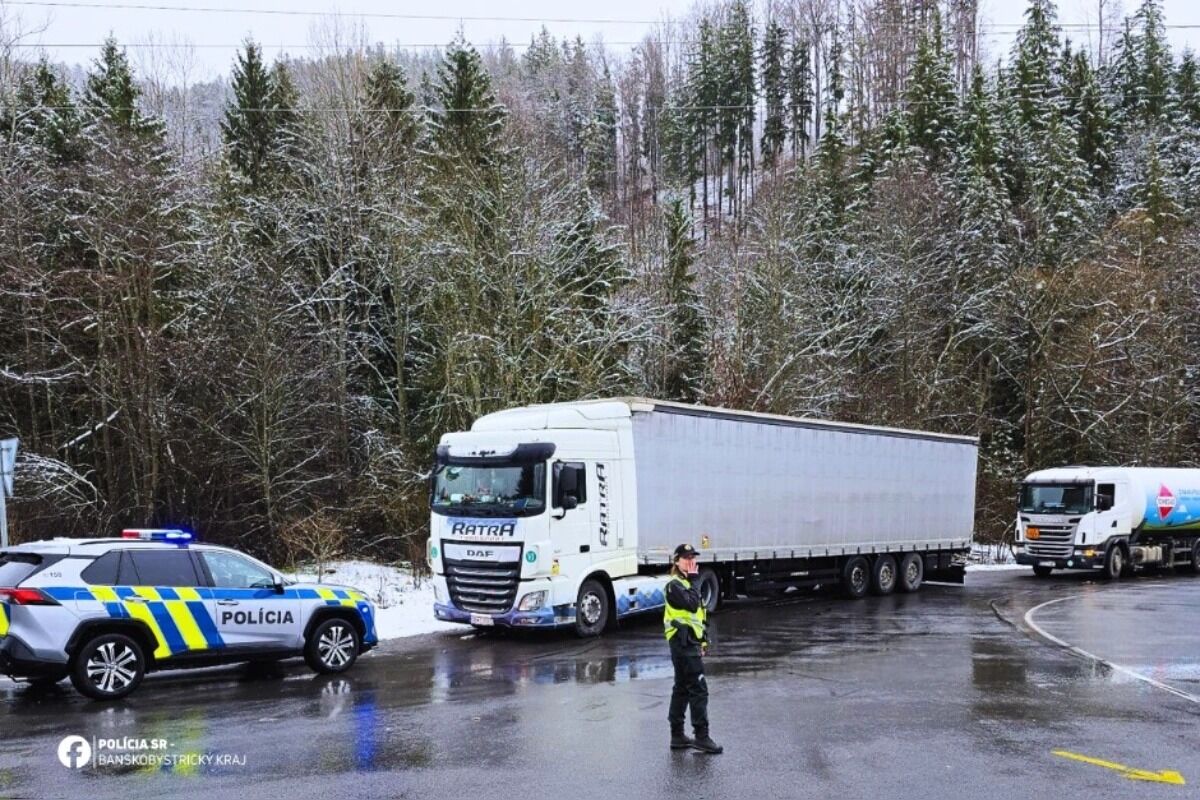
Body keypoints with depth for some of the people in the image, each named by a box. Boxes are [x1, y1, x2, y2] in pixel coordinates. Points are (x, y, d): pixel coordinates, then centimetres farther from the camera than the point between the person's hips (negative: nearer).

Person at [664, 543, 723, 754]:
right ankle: (702, 736, -11)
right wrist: (694, 579, -15)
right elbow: (691, 604, -25)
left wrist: (702, 641, 19)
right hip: (683, 643, -10)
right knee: (699, 689, -12)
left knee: (682, 689, 12)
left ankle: (677, 736, 17)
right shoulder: (675, 585, -11)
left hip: (690, 643, 10)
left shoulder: (687, 583, 19)